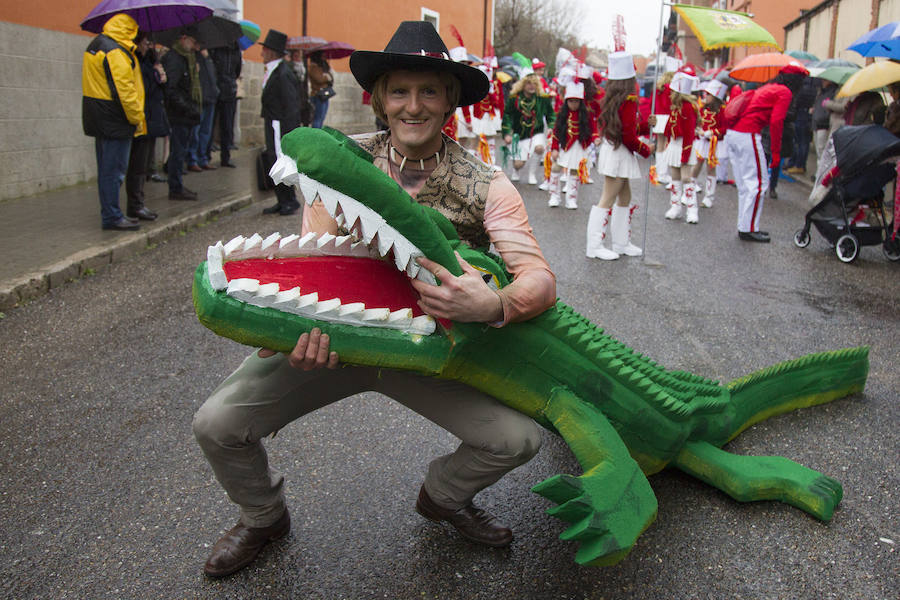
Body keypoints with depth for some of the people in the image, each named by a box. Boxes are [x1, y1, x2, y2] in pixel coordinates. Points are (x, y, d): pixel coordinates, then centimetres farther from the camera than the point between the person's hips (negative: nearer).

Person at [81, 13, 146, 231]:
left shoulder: (96, 45, 16)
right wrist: (137, 119, -12)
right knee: (113, 169, -5)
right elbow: (124, 90, -20)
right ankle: (111, 217, -1)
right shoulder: (115, 52, -16)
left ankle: (111, 213, 23)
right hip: (114, 120, -10)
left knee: (108, 168, 15)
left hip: (99, 118, 10)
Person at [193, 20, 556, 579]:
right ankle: (263, 517, 25)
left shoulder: (486, 187, -11)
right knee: (217, 423, -11)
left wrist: (494, 305, -44)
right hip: (331, 338, 1)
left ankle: (442, 496, 22)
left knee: (519, 438, -14)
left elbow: (540, 277, -20)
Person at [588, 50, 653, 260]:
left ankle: (621, 243, 25)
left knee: (625, 197, 17)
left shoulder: (610, 99, 7)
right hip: (620, 154, -9)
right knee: (608, 200, -4)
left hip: (610, 148, 9)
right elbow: (629, 137, -19)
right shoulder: (629, 101, -18)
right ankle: (595, 246, 2)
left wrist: (646, 124, 9)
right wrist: (646, 150, -4)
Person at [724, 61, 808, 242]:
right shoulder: (784, 92, -2)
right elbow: (776, 122, -12)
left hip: (732, 133, 9)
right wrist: (776, 152, -9)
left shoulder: (767, 88, 23)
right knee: (758, 183, -3)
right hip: (747, 136, -9)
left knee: (744, 185, 13)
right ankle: (748, 229, -2)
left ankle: (745, 226, 18)